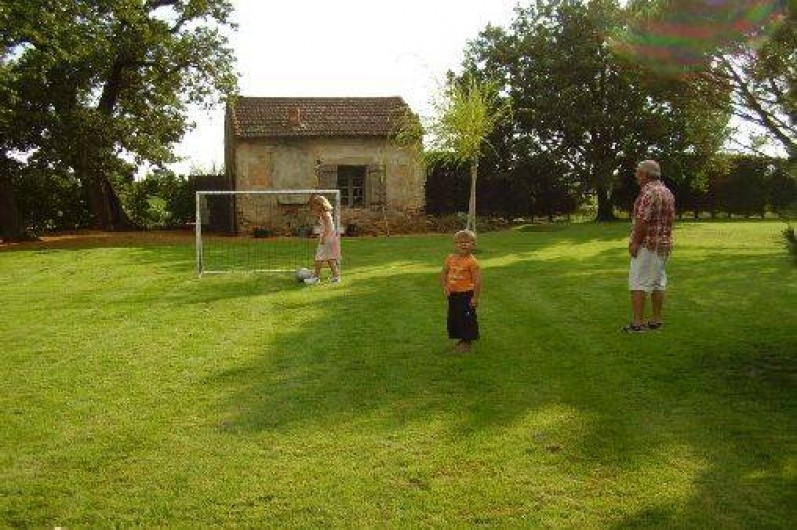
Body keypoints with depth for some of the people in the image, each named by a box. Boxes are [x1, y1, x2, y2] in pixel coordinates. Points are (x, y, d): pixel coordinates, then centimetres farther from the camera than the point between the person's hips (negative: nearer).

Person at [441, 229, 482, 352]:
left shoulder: (472, 261, -16)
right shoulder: (450, 258, 3)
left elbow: (477, 280, -16)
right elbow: (443, 273, 13)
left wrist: (475, 298, -16)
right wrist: (445, 286, -2)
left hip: (466, 294, -7)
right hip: (453, 294, 7)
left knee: (467, 318, 0)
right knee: (453, 318, 15)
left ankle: (467, 341, 15)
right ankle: (461, 339, 32)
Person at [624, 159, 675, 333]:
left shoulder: (648, 192, -15)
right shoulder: (667, 192, 15)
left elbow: (642, 220, -22)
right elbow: (670, 219, 17)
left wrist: (635, 242, -16)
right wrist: (664, 240, 20)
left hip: (647, 244, -9)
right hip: (664, 244, 10)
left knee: (638, 283, -6)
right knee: (658, 282, 12)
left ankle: (637, 323, -7)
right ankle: (656, 320, 16)